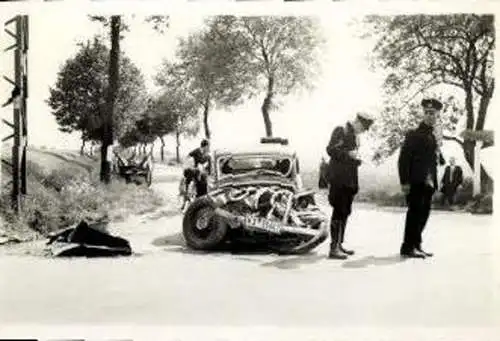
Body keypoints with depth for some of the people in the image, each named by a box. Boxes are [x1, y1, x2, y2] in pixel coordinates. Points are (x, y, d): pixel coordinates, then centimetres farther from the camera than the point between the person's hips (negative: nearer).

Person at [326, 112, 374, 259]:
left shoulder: (356, 136, 19)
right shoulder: (340, 130, -7)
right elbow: (331, 150, -15)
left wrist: (356, 159, 9)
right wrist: (348, 154, -17)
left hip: (350, 179, 9)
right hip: (339, 179, -9)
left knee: (345, 212, 11)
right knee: (339, 211, -10)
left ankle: (339, 244, 19)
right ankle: (334, 248, -9)